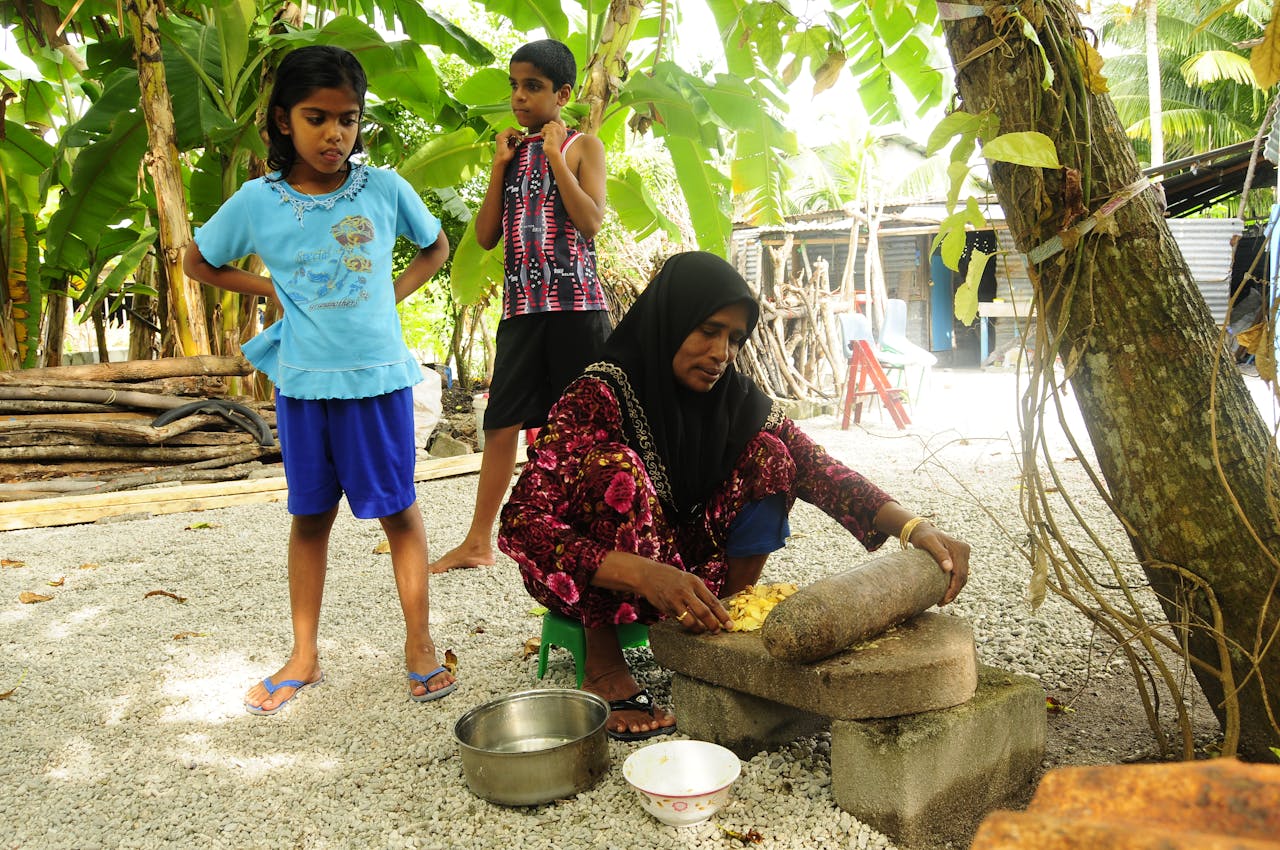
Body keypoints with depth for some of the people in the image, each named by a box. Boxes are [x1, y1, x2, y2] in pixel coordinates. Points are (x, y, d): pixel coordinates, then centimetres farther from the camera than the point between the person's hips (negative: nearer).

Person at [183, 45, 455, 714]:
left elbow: (435, 248, 15)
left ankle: (419, 645, 17)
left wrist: (390, 296, 3)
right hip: (303, 381, 1)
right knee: (311, 514, 11)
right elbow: (198, 262, 15)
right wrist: (272, 289, 3)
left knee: (398, 508, 4)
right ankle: (304, 656, 23)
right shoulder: (257, 201, -1)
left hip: (379, 375, -1)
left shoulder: (385, 189, -2)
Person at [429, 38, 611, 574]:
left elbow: (590, 222, -11)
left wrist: (555, 154, -7)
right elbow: (486, 237, 10)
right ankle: (478, 542, 11)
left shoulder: (582, 146, 4)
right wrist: (500, 165, 4)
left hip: (576, 306, -4)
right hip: (521, 309, 4)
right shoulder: (512, 152, 17)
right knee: (501, 423, 4)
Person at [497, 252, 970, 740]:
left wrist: (913, 526, -33)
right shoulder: (600, 397, -23)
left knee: (767, 454, -13)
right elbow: (521, 524, -32)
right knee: (616, 466, -34)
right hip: (595, 583, -4)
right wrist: (645, 576, -46)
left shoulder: (737, 401, -6)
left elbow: (819, 470, -15)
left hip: (685, 564, 4)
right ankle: (603, 667, -18)